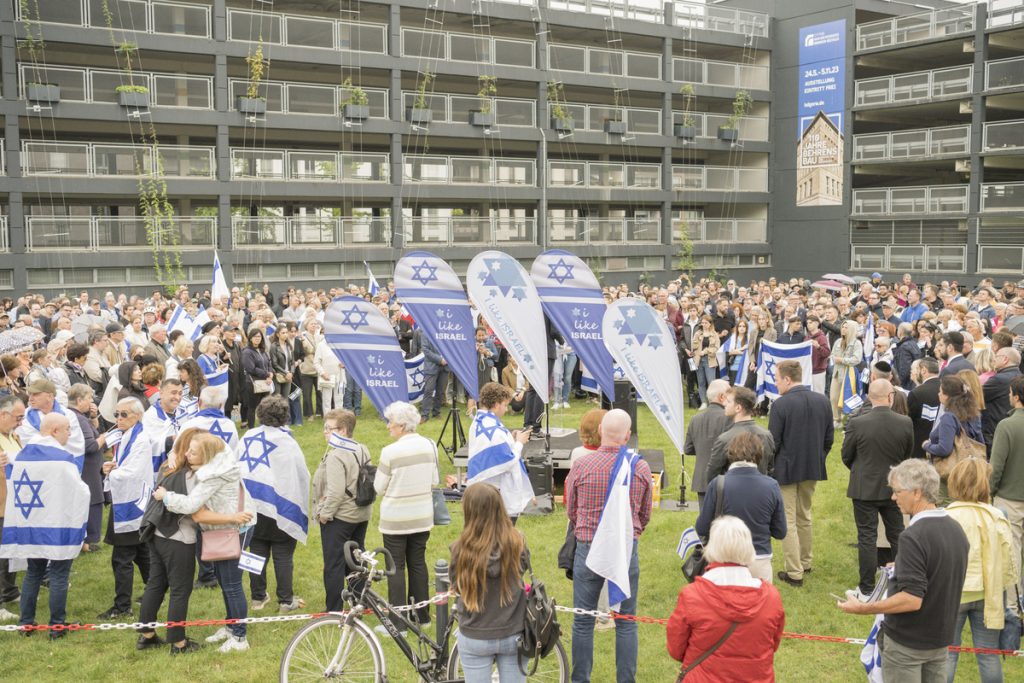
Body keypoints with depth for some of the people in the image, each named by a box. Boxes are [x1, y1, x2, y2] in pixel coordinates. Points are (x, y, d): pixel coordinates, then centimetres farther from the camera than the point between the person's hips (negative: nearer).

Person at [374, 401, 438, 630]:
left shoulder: (390, 451, -18)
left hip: (396, 518, -5)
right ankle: (421, 614, 25)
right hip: (423, 516, 5)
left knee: (396, 566, 4)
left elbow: (379, 488, -9)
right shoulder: (429, 446, -4)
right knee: (418, 563, 16)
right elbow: (435, 482, 4)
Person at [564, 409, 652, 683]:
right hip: (626, 550, 1)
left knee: (583, 621, 11)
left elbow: (571, 512, 5)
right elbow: (645, 515, 7)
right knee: (626, 623, 11)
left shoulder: (581, 467, -8)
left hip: (588, 548, -1)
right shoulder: (641, 467, -5)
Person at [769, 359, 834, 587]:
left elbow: (773, 441, -15)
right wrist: (817, 459, 18)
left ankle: (795, 573, 4)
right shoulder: (822, 401, 0)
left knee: (788, 521, 3)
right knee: (804, 516, 23)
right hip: (812, 469, 6)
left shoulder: (781, 404, -19)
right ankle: (805, 561, 36)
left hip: (785, 470, -6)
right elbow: (828, 438, 6)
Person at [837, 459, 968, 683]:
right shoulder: (956, 530, 1)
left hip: (907, 641, -8)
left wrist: (862, 608, -21)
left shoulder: (914, 536, -25)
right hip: (940, 638, 8)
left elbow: (912, 600, -28)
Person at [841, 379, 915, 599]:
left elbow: (846, 456, -5)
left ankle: (867, 590, 11)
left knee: (867, 538, 5)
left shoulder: (857, 424, -18)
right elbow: (908, 455, 3)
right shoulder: (905, 423, -11)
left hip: (864, 488, -2)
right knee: (897, 536, 17)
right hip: (895, 487, 3)